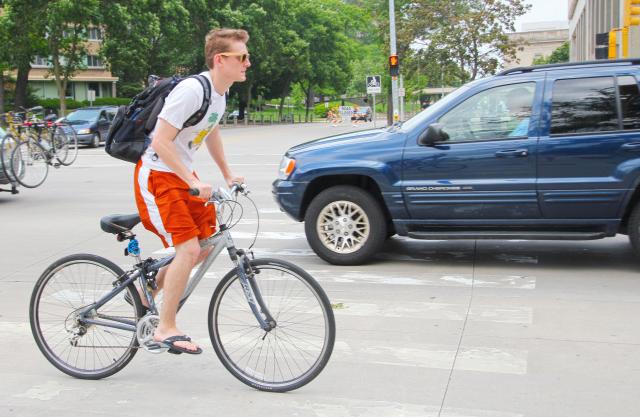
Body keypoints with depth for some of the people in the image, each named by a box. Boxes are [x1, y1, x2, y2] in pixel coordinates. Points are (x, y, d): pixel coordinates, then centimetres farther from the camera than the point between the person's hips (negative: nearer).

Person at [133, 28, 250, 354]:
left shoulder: (220, 91, 6)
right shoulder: (191, 90, -24)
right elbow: (161, 141, -26)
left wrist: (228, 175, 22)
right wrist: (194, 183, -28)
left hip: (182, 175, 9)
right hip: (157, 175, -9)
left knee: (206, 245, 8)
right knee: (188, 249, -16)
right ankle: (165, 330, -2)